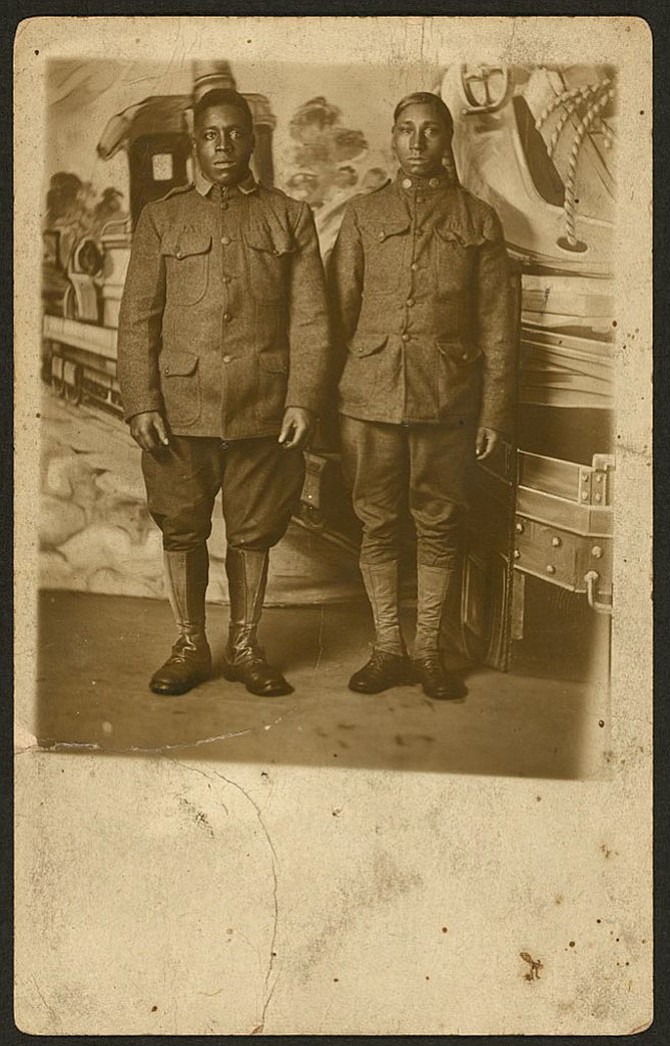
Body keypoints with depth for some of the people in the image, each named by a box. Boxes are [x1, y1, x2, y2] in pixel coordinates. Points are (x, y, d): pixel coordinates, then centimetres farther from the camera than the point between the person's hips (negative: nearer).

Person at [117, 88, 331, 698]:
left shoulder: (290, 218, 8)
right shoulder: (161, 219, 9)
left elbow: (311, 319, 4)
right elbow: (137, 319, 5)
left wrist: (303, 400, -6)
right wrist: (141, 404, -4)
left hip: (263, 410, 0)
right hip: (180, 407, 1)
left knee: (254, 533, 7)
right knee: (182, 530, 6)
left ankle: (245, 648, 22)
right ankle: (190, 647, 22)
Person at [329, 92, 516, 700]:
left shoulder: (478, 219, 8)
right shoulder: (363, 216, 10)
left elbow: (498, 324, 6)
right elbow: (339, 312, 9)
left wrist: (496, 411, 1)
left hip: (448, 399, 0)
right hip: (371, 395, 1)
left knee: (439, 527, 4)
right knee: (378, 525, 4)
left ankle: (429, 651, 17)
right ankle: (388, 649, 16)